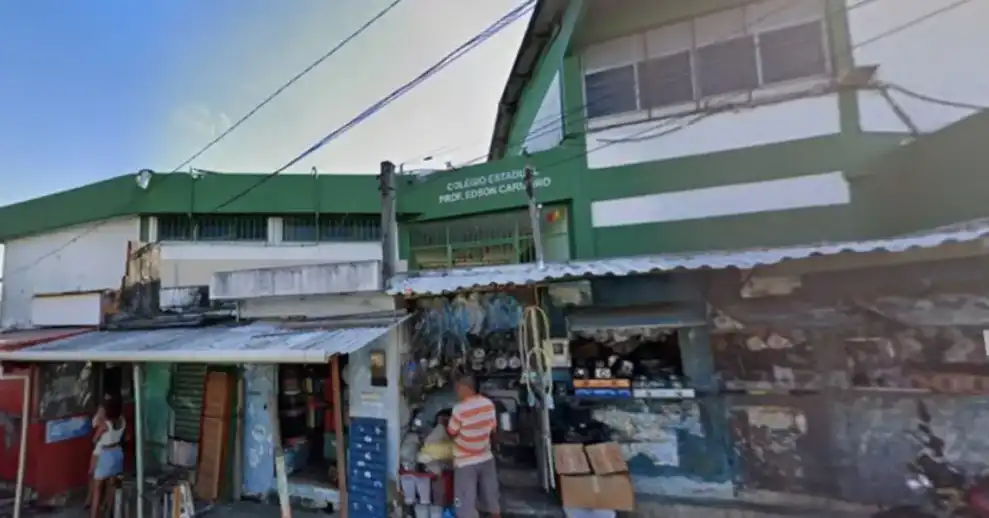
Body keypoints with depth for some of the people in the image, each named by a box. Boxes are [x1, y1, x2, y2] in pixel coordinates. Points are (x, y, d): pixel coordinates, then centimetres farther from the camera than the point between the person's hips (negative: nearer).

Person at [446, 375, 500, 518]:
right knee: (491, 498, 22)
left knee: (466, 505, 9)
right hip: (486, 459, 5)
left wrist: (444, 424, 9)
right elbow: (493, 429, 5)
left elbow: (451, 434, -10)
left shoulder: (460, 409, -24)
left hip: (465, 462, -5)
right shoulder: (488, 404, -7)